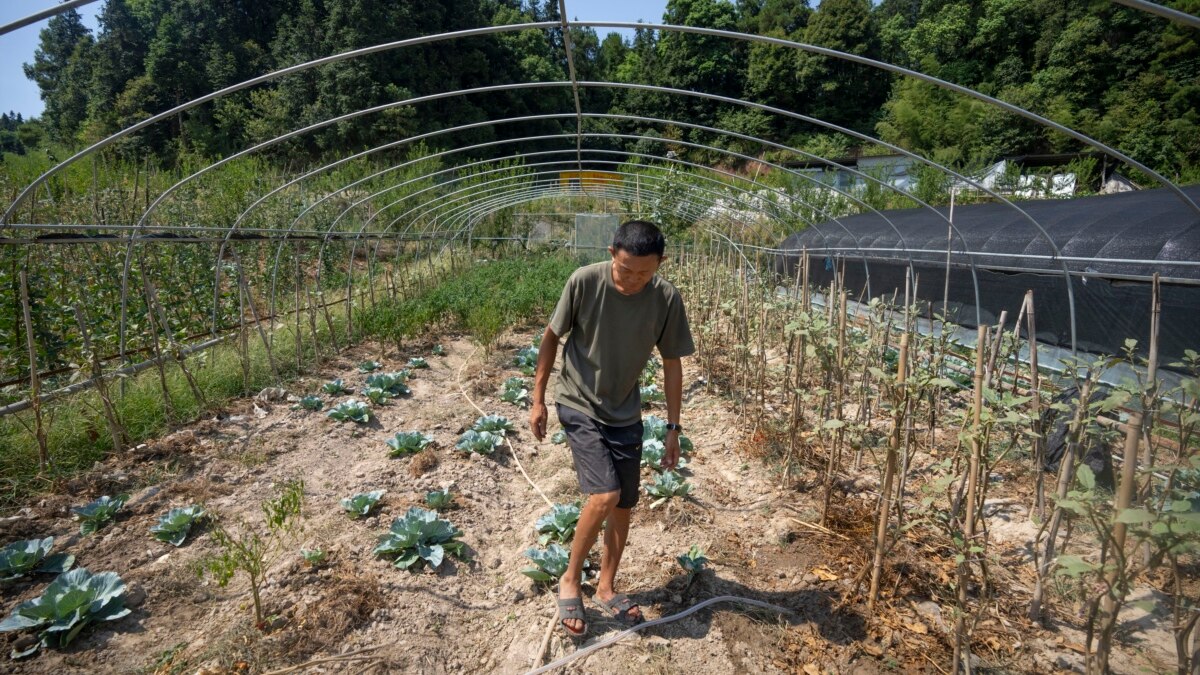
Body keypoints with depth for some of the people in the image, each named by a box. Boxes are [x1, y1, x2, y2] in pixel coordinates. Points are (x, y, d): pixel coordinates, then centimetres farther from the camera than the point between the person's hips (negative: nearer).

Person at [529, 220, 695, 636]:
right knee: (605, 495, -17)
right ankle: (570, 581, 8)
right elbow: (552, 336, -7)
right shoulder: (585, 281, -20)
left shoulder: (667, 298, -14)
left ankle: (606, 588, 31)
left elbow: (671, 364, -3)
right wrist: (538, 399, -4)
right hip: (579, 405, -3)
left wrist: (673, 427, -1)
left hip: (625, 414, 4)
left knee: (624, 504, 9)